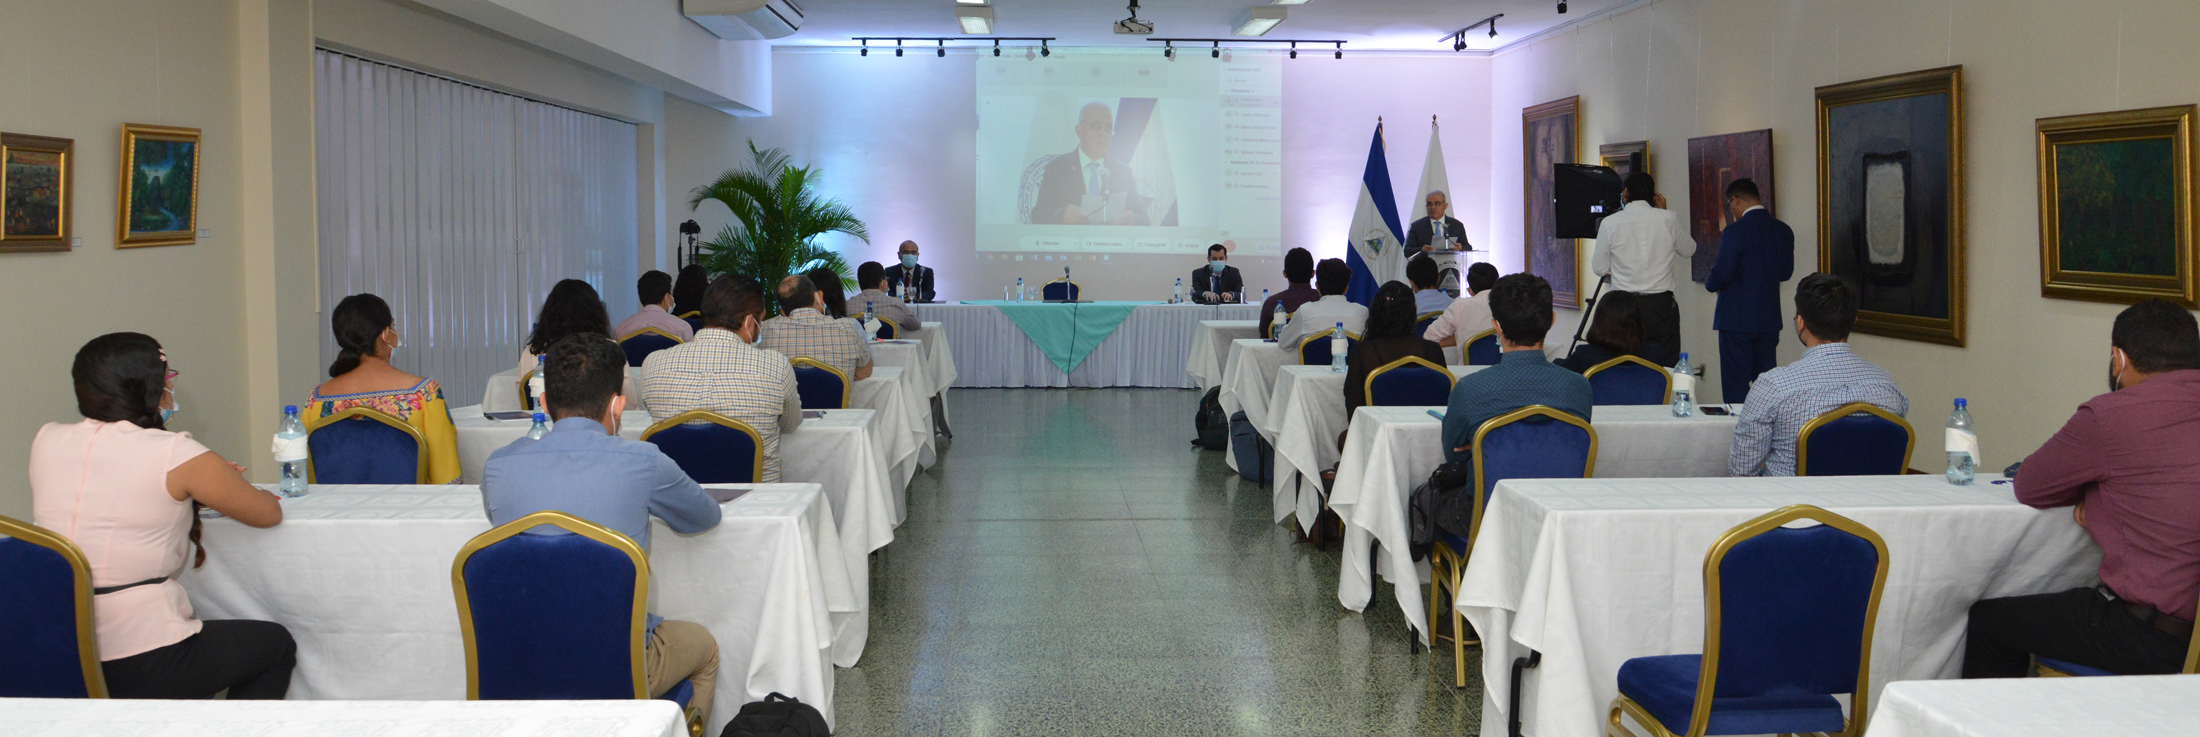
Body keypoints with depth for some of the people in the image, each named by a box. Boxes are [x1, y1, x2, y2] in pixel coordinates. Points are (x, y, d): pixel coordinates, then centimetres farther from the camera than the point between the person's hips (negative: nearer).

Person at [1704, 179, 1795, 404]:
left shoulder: (1736, 231, -15)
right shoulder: (1783, 231, 4)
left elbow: (1722, 273, -17)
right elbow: (1786, 273, 12)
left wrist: (1710, 284, 4)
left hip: (1737, 319, -6)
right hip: (1769, 318, 6)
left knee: (1735, 385, -1)